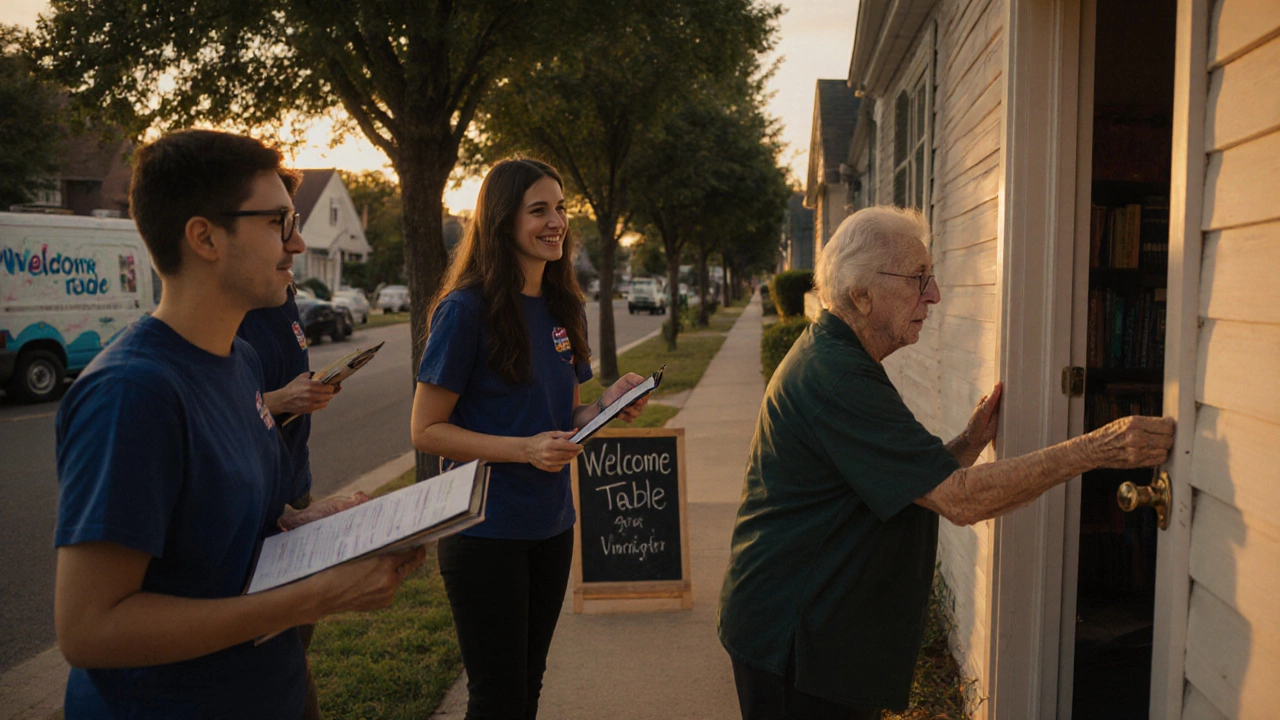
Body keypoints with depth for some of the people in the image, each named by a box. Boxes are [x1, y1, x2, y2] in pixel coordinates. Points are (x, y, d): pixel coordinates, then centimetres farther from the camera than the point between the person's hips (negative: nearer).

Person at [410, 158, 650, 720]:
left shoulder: (562, 308, 6)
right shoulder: (466, 310, -14)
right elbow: (426, 430, -14)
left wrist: (606, 405, -7)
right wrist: (524, 448, -25)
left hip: (552, 525, 7)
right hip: (485, 531, -6)